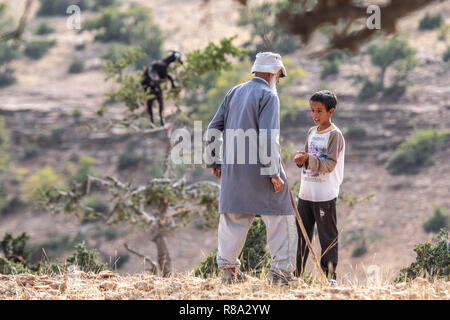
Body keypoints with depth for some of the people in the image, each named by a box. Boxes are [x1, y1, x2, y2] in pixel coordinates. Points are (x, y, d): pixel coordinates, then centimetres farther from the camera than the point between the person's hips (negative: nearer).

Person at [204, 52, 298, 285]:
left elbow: (213, 129, 13)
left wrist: (214, 161, 21)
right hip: (259, 170, -6)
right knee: (280, 217, 2)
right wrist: (274, 173, -17)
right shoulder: (268, 95, -8)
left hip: (232, 169, 6)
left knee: (233, 218, 13)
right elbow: (268, 138, -18)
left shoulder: (235, 92, 12)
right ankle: (281, 270, -1)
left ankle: (228, 269, 15)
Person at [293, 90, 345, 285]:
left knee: (327, 236, -1)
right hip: (306, 193, 7)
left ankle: (330, 275, 5)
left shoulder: (334, 135, -9)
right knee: (302, 234, 11)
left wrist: (309, 159, -27)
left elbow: (330, 164, -16)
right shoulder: (311, 133, 13)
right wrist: (301, 159, -6)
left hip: (325, 196, -7)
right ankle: (296, 273, 17)